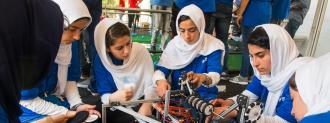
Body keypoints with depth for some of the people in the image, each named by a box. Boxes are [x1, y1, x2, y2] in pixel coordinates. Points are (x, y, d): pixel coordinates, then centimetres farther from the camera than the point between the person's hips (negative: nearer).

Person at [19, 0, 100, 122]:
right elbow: (26, 97, -19)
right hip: (27, 107, -5)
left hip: (53, 98, 5)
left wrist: (77, 104, -13)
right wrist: (65, 112, -21)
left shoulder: (70, 43, -9)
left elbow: (70, 78, 2)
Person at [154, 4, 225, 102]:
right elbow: (160, 70, -6)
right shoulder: (174, 44, -2)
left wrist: (203, 78, -44)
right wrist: (160, 81, -31)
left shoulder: (212, 46, -9)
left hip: (205, 98, -1)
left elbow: (215, 75, -20)